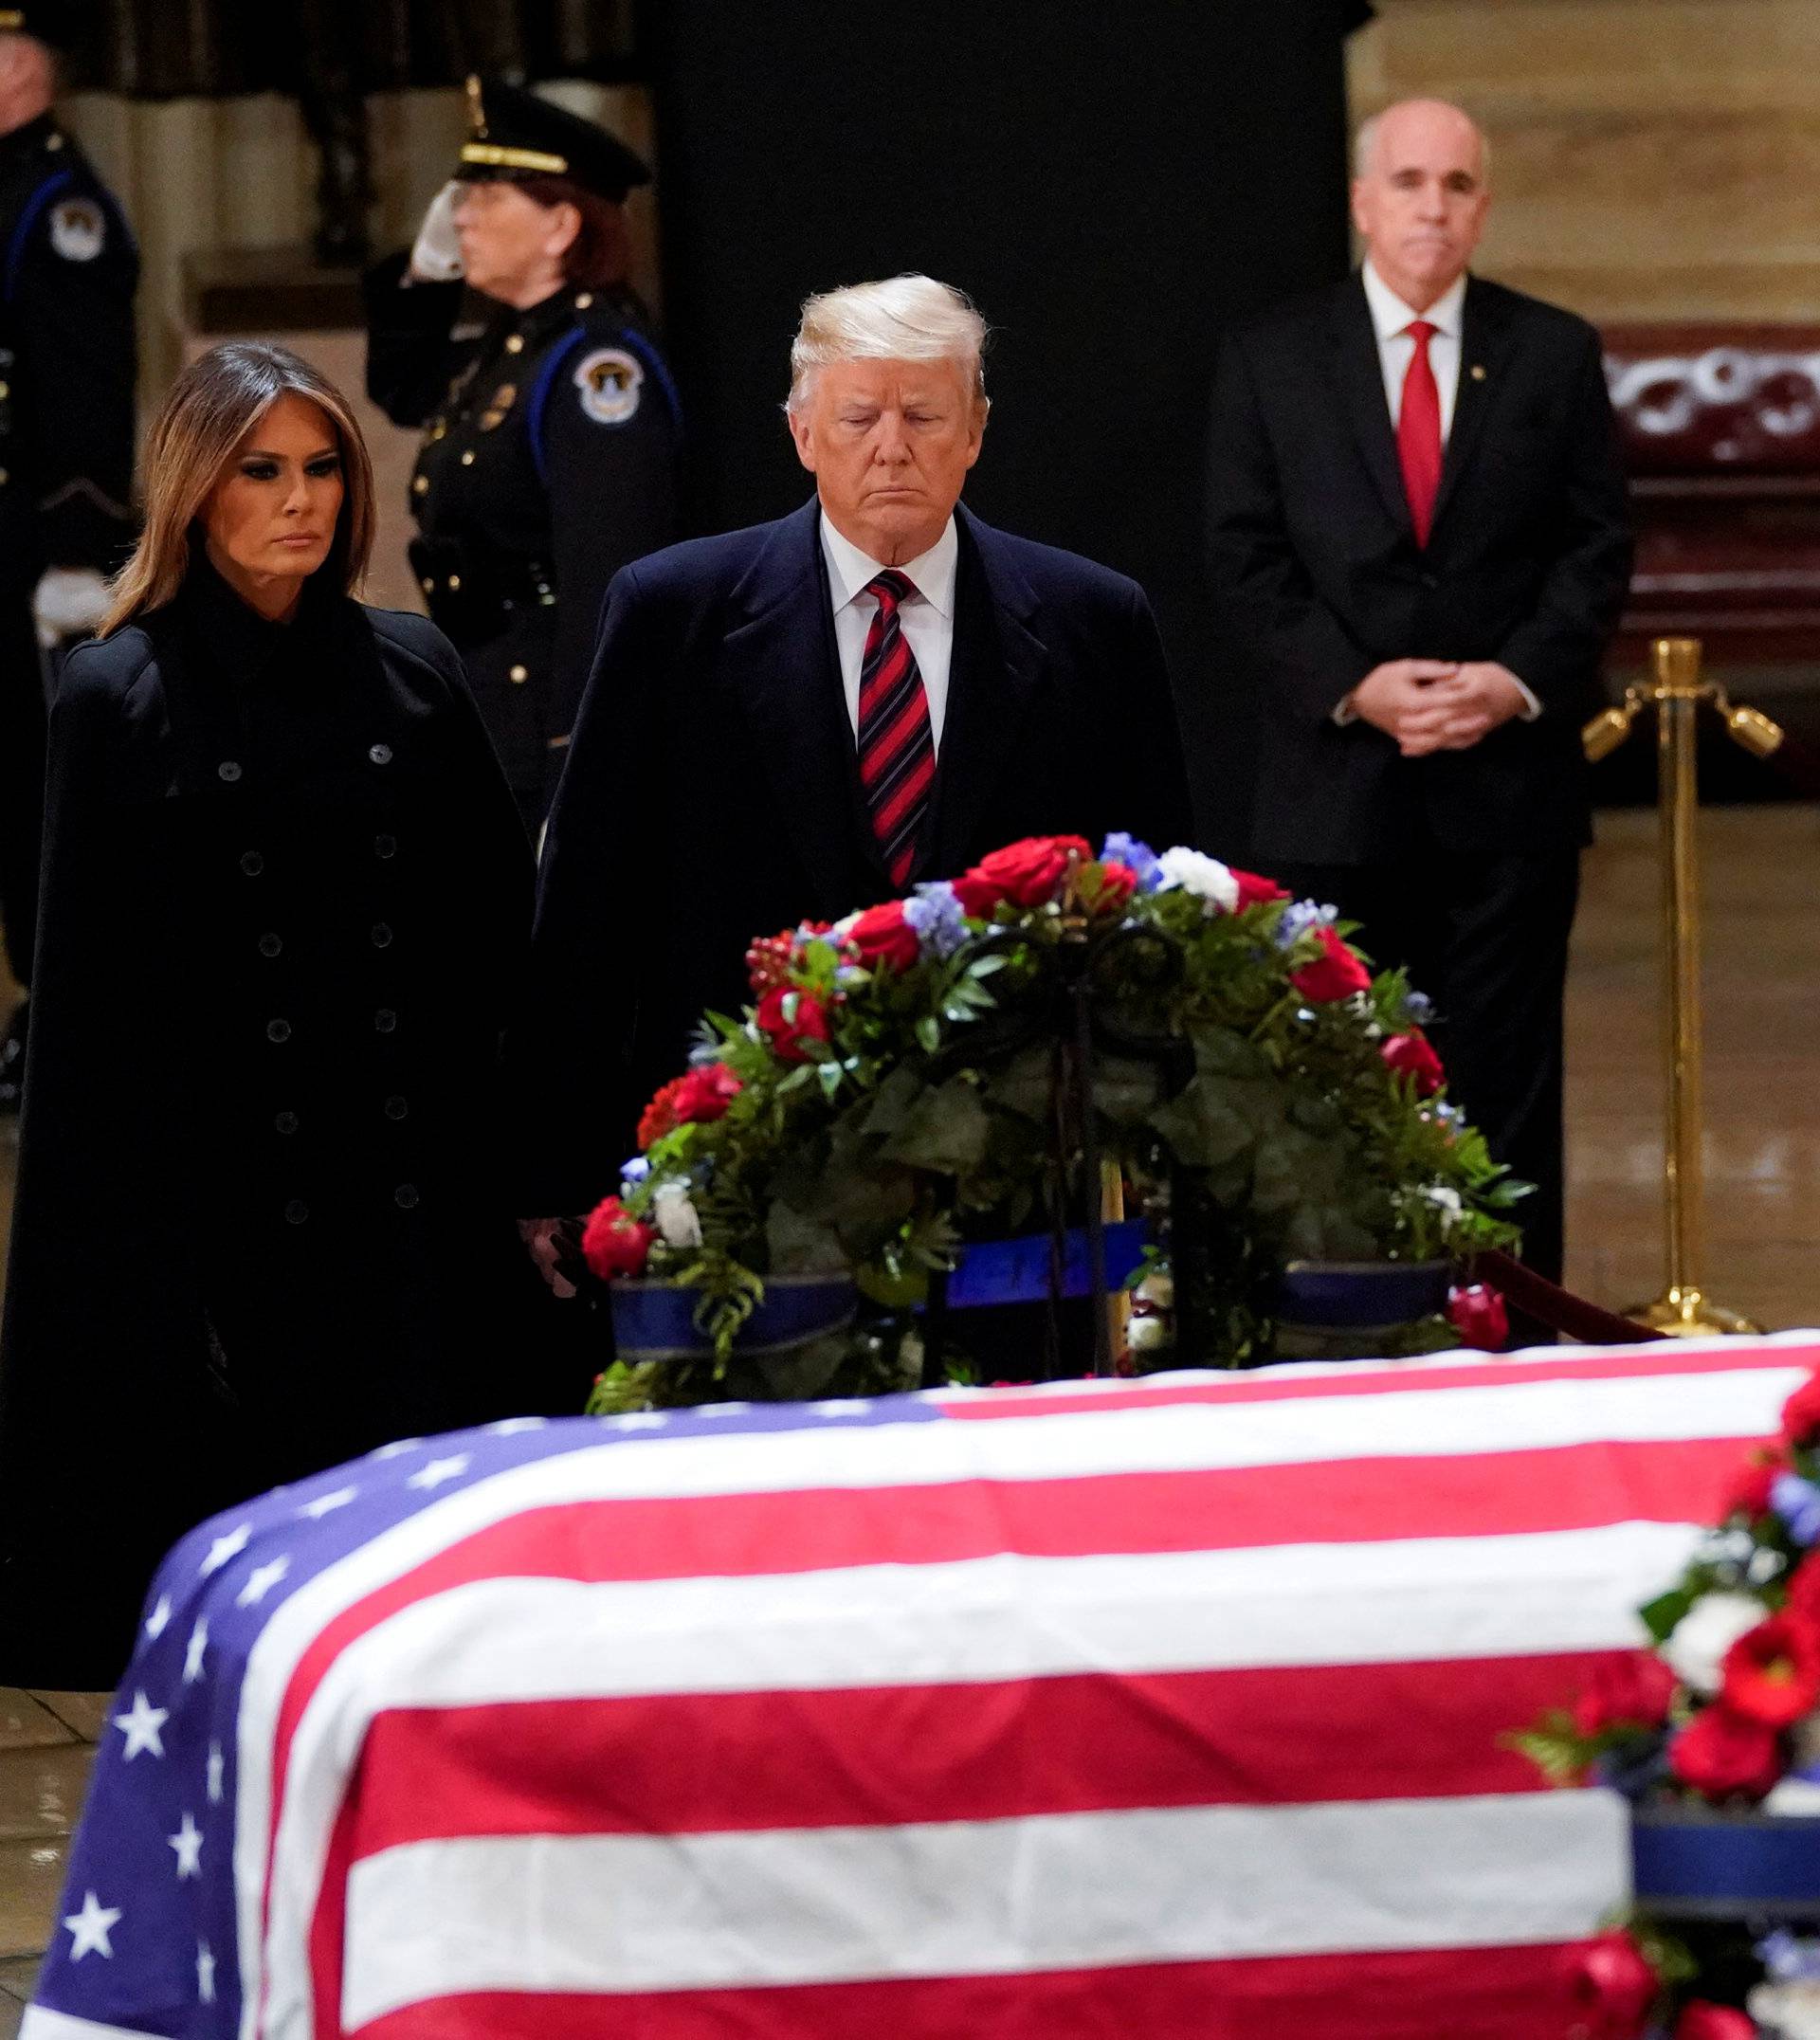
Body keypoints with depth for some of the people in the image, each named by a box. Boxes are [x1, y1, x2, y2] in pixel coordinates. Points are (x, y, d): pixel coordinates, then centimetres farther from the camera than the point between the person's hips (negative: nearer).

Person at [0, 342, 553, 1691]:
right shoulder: (121, 699, -1)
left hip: (419, 1209, 3)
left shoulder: (410, 671, 9)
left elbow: (502, 919, 12)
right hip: (222, 1209, -3)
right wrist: (144, 1261, -7)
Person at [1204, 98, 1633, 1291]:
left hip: (1510, 779, 0)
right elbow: (1249, 560, 1)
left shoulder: (1555, 355, 7)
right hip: (1336, 780, 0)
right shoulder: (1273, 362, 6)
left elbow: (1598, 548, 4)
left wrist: (1518, 680, -11)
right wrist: (1355, 686, -12)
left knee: (1505, 1089, 2)